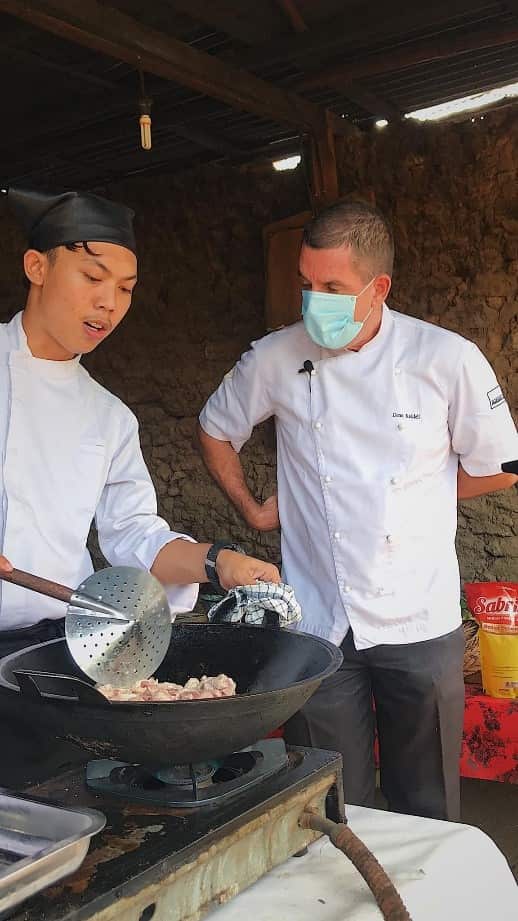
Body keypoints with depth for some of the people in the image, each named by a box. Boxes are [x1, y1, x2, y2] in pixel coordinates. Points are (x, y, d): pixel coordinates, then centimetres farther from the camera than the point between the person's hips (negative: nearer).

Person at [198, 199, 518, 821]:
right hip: (320, 625, 1)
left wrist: (412, 492, 4)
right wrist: (252, 510, 11)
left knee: (426, 811, 15)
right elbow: (216, 430, 15)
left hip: (420, 624, 0)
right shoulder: (276, 360, -3)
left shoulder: (445, 360, -8)